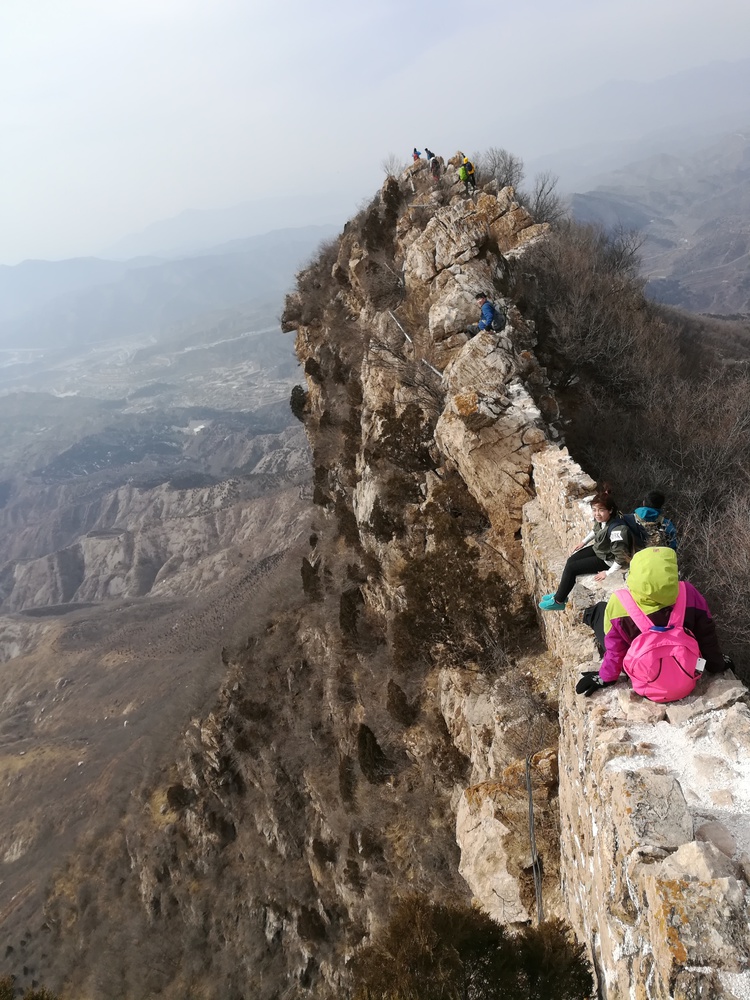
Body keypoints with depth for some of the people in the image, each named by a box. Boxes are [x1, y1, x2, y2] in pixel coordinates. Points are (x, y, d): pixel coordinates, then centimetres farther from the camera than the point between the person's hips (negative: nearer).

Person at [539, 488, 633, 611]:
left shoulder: (616, 529, -37)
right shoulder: (601, 518, -12)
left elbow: (622, 558, -32)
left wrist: (608, 573, -23)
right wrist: (584, 542, 11)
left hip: (607, 559, -8)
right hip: (598, 548, 8)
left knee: (571, 568, -9)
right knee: (571, 560, 1)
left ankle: (558, 601, 8)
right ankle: (560, 594, 16)